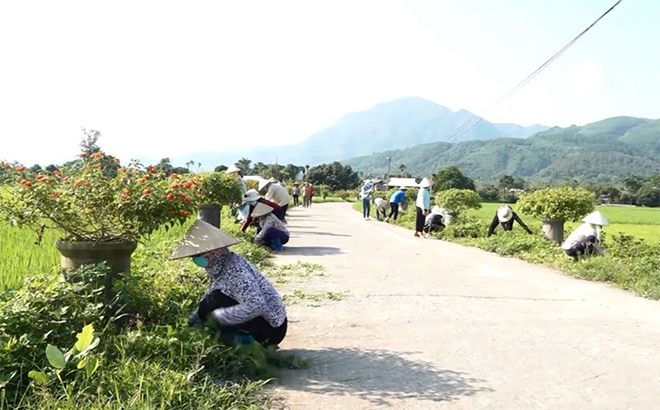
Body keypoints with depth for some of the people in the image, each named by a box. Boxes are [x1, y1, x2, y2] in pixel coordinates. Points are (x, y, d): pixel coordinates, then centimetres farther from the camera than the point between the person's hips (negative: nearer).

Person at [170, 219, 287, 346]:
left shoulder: (235, 269, -26)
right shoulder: (218, 267, 1)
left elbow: (256, 306, -35)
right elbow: (207, 298, 14)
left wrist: (216, 315, -28)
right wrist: (190, 323, 7)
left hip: (270, 328, -9)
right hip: (259, 320, 9)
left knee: (214, 301, -20)